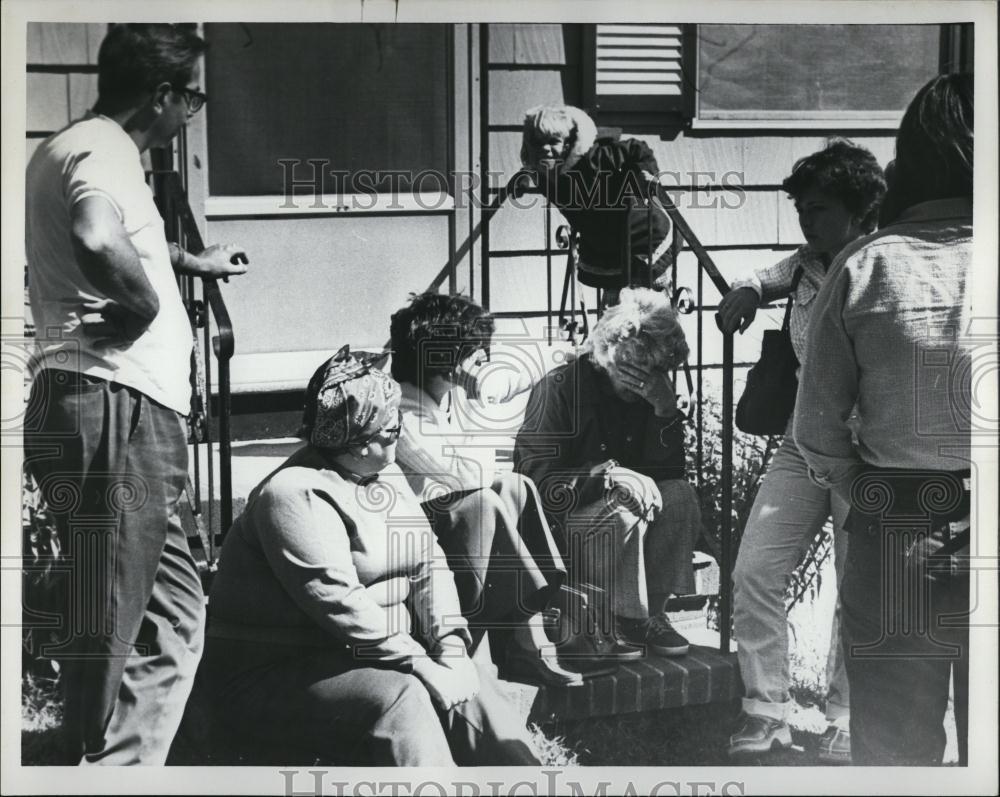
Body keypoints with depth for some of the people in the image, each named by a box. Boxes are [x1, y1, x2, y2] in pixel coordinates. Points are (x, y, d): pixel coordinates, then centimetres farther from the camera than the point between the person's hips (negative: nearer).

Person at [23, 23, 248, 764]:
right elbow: (99, 244, -32)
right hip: (113, 411, -11)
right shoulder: (102, 150, -11)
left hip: (119, 417, 11)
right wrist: (144, 300, -13)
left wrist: (187, 261, 55)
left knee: (173, 616, 13)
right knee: (108, 629, -8)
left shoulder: (72, 148, 22)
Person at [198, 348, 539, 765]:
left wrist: (450, 646, -9)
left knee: (469, 686, -12)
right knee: (399, 698, -30)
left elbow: (429, 561, 7)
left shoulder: (386, 476, 10)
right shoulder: (298, 494, -18)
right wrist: (421, 666, -26)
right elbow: (339, 601, -26)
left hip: (362, 656, 8)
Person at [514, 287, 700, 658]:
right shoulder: (559, 388, -15)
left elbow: (668, 474, -5)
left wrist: (666, 409, -19)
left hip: (618, 509, 6)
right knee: (622, 512, -33)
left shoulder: (649, 393, 3)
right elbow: (537, 482, -22)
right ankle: (616, 624, -18)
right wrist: (605, 474, -36)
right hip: (558, 519, -6)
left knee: (680, 496, -18)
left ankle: (652, 613, -13)